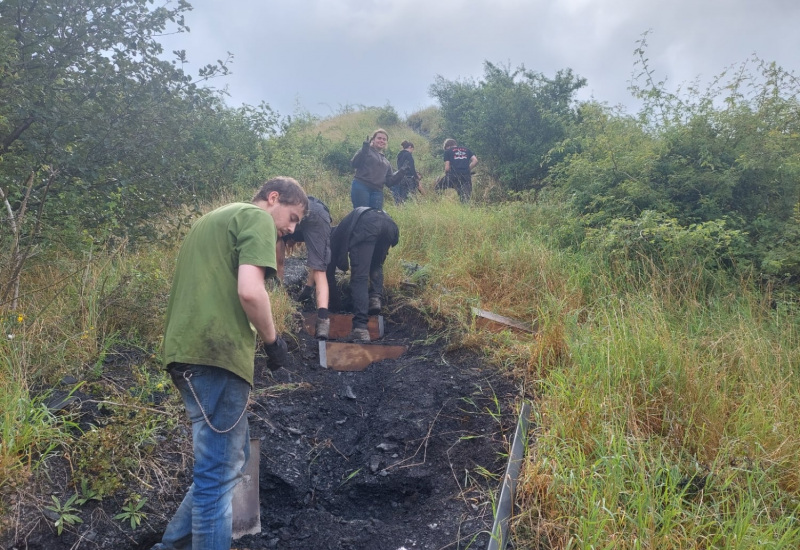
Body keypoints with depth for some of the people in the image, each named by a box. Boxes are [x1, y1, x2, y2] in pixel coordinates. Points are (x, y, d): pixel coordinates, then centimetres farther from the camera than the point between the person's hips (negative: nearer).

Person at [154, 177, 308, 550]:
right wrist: (272, 341, -1)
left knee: (230, 460, 20)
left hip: (187, 351, 10)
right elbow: (249, 291, -17)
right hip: (215, 353, -10)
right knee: (219, 474, -1)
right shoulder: (257, 218, -1)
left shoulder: (212, 219, 28)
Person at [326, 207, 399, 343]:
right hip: (388, 222, 5)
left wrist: (335, 305, 39)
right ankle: (376, 298, 5)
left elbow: (329, 271, 32)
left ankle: (360, 327, -18)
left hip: (366, 226, -5)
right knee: (376, 266, 29)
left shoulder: (335, 235, 33)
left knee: (359, 277, -5)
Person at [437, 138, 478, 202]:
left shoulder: (448, 151, 12)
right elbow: (475, 161, 10)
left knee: (438, 188, 17)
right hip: (466, 176, 3)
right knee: (465, 199, 7)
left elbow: (447, 168, 4)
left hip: (454, 175, -3)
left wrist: (446, 175, 22)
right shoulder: (466, 150, 22)